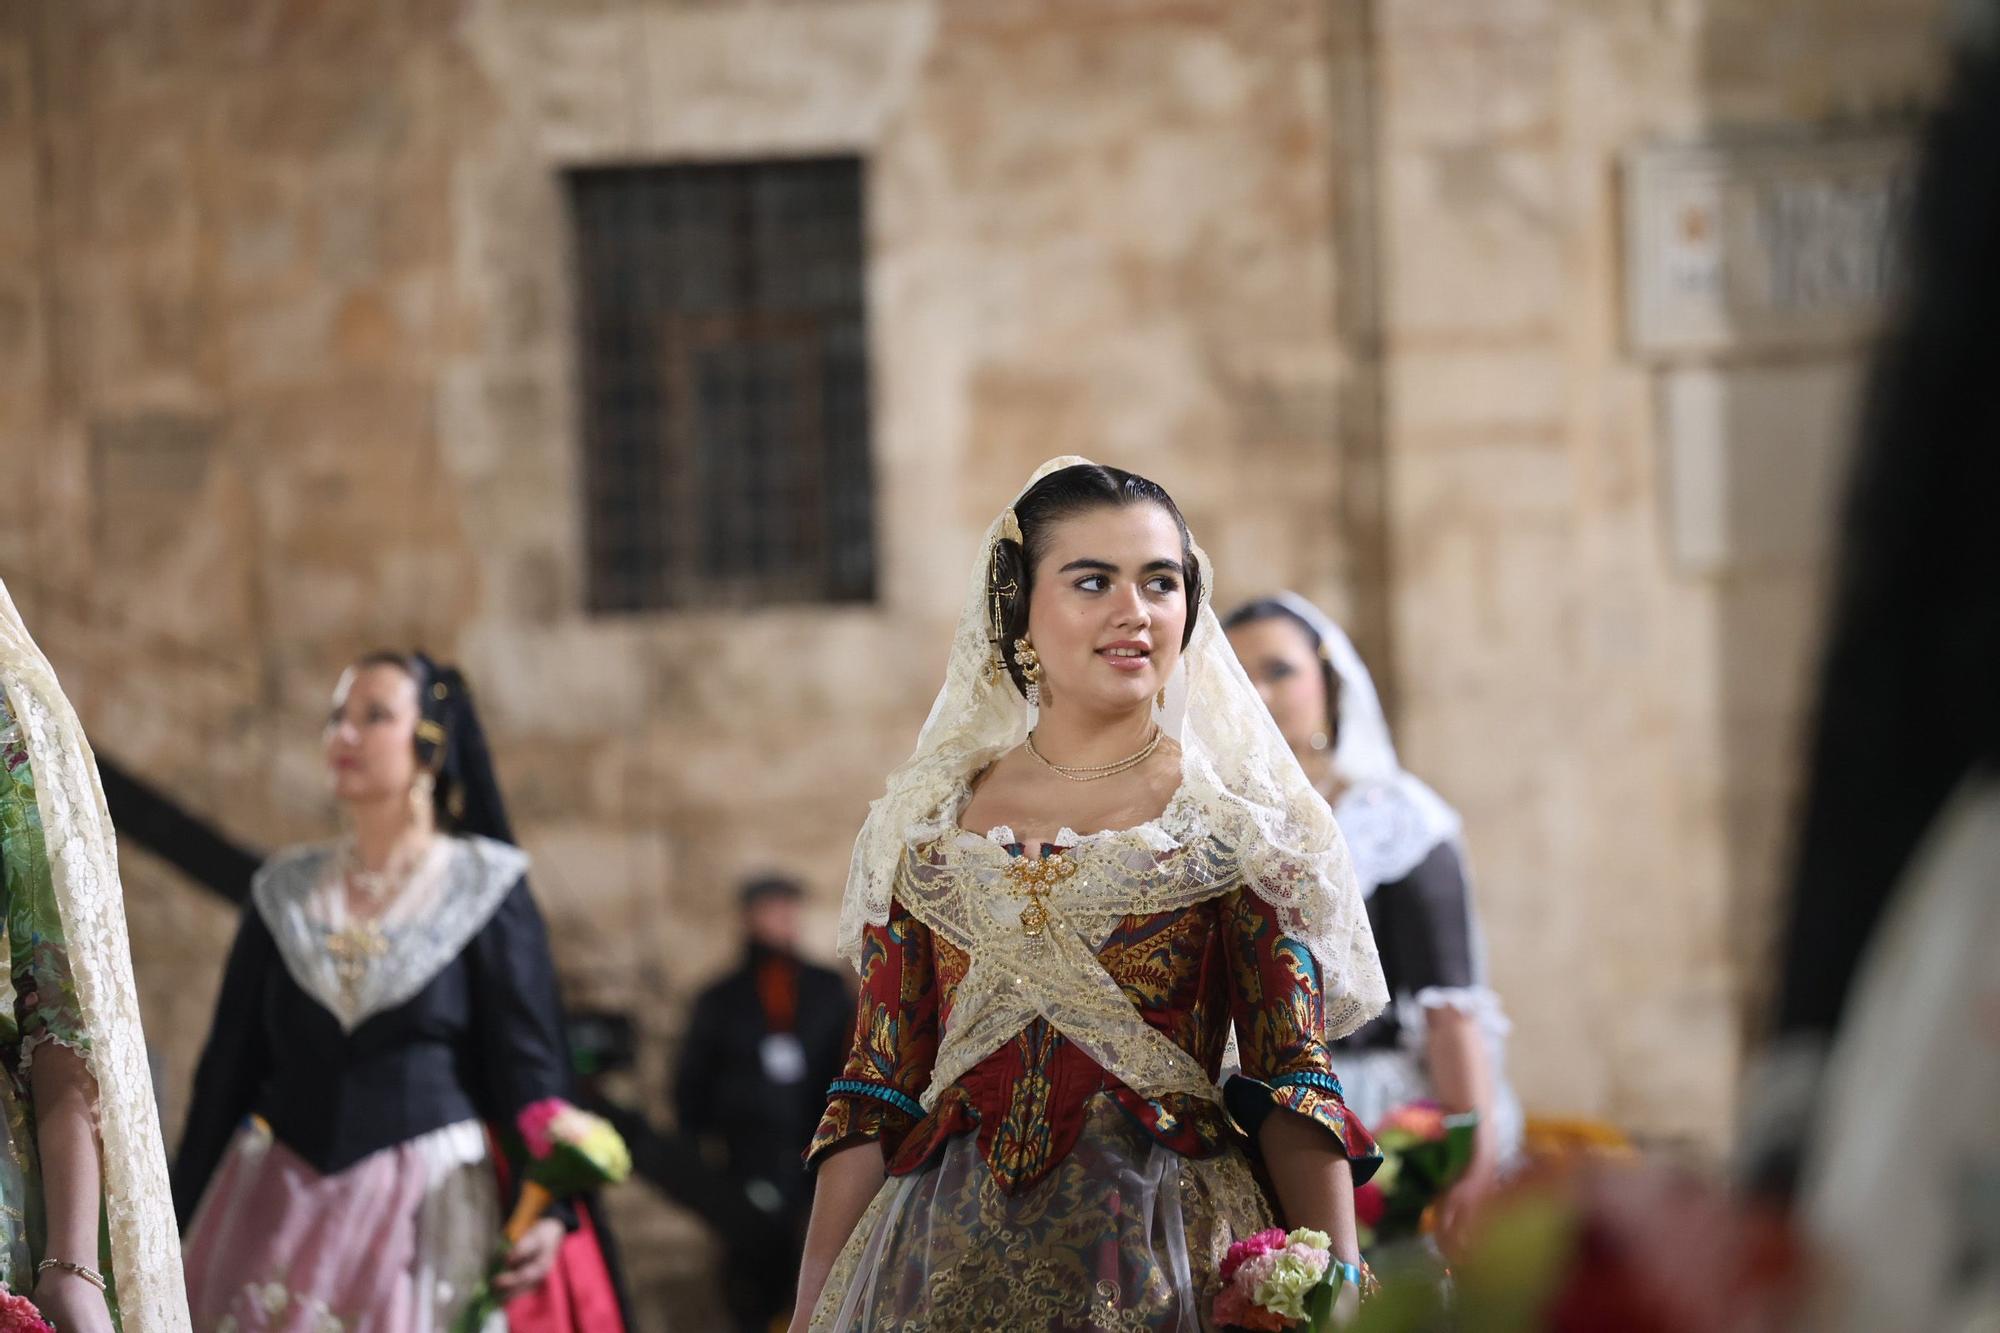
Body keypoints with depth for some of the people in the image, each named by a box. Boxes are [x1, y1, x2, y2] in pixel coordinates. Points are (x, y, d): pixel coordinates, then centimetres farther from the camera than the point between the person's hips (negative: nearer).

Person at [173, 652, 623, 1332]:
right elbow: (228, 1066, 12)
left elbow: (530, 1061, -5)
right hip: (280, 1202, 3)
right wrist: (173, 1224, 9)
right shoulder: (285, 891, 11)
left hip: (426, 1203, -3)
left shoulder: (484, 889, 2)